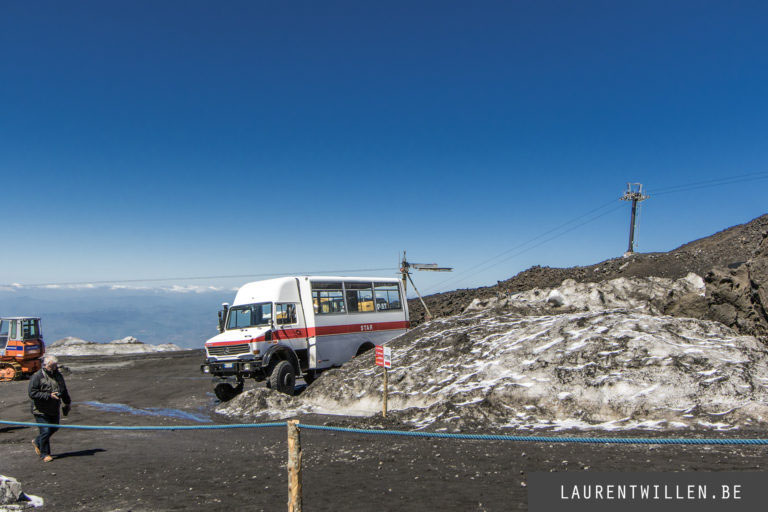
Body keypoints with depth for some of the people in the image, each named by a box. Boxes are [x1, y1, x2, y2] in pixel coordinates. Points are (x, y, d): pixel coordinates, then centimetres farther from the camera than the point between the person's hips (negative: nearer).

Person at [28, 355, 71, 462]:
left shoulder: (58, 375, 7)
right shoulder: (37, 377, -13)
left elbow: (64, 391, 20)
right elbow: (32, 393, -19)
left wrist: (67, 403, 23)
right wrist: (49, 396, -25)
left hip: (55, 410, 7)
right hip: (41, 411, -6)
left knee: (54, 429, 15)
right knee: (45, 431, -6)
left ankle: (37, 442, 40)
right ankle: (44, 454, 11)